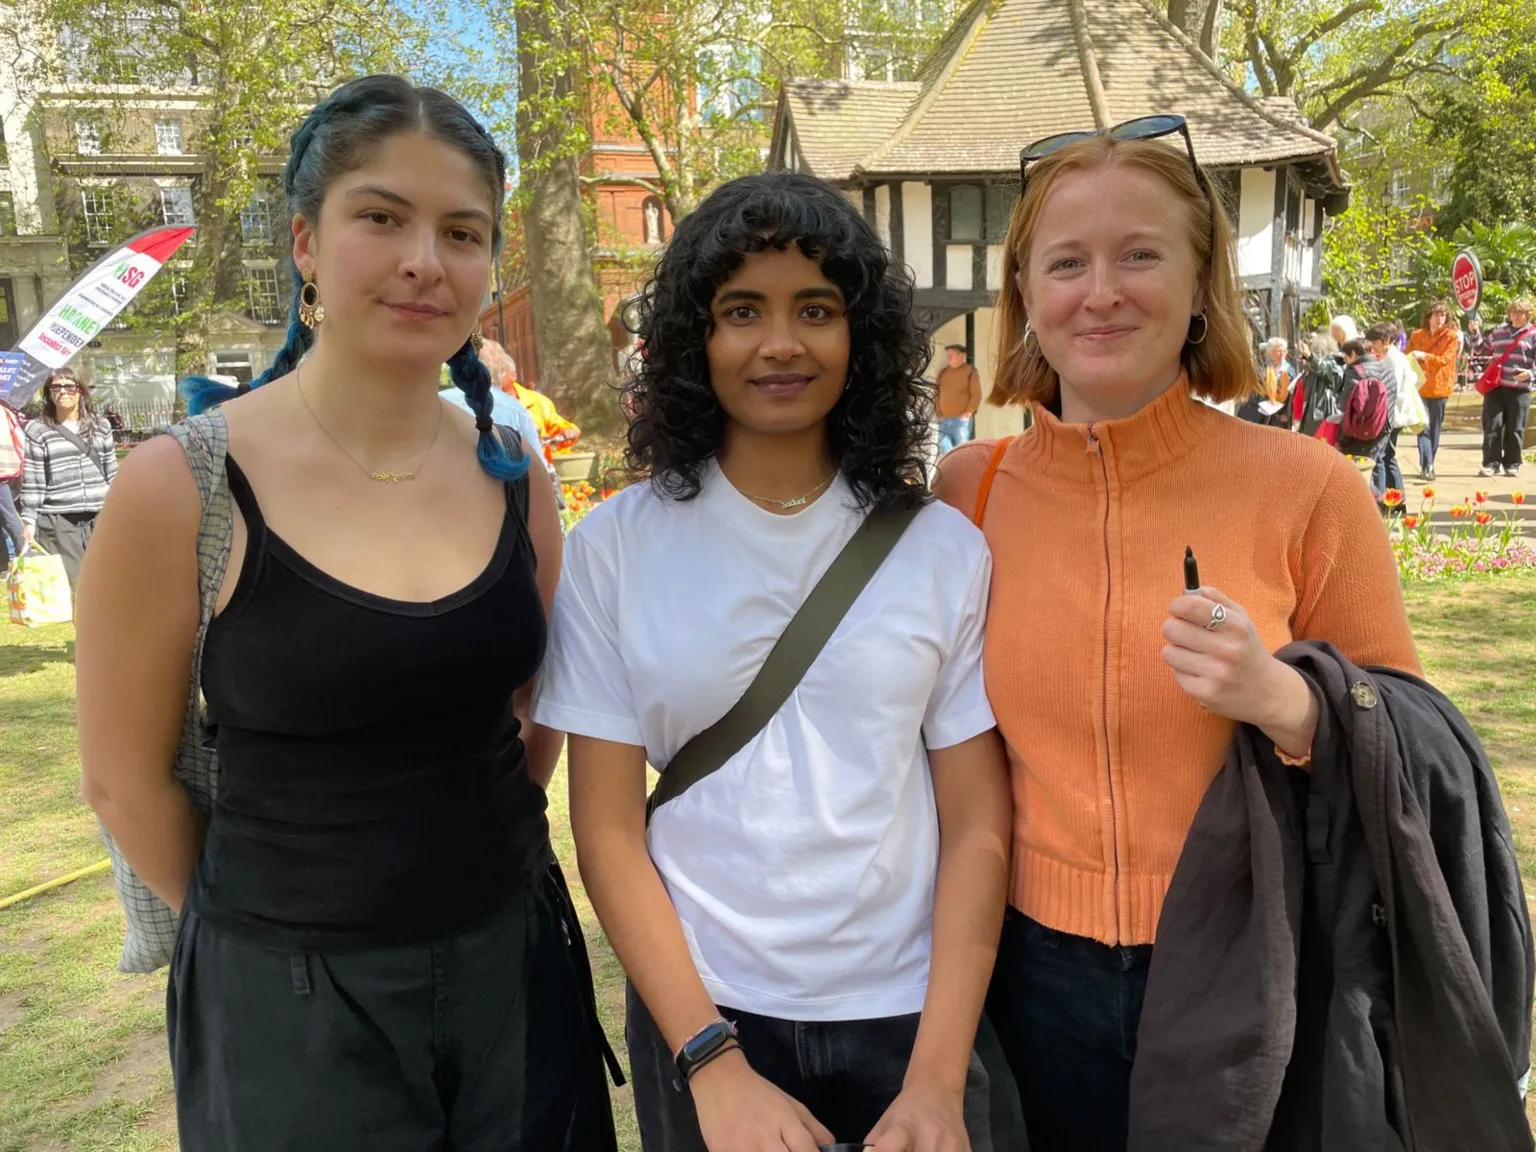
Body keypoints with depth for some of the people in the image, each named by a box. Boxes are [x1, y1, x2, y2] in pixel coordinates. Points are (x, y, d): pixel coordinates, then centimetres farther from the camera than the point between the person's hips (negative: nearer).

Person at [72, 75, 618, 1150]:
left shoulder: (513, 474, -4)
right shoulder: (183, 486, -16)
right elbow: (129, 779, -5)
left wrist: (474, 856, 7)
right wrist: (267, 932, 4)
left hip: (514, 958, 4)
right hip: (290, 994, -3)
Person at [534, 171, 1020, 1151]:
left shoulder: (946, 549, -5)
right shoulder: (618, 547, -7)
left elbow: (977, 827, -4)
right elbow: (608, 829, -6)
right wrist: (713, 1063, -11)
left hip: (909, 1014, 1)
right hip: (701, 1018, 0)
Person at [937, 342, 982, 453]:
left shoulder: (970, 371, -1)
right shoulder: (943, 372, 13)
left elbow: (976, 395, -6)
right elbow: (938, 394, 17)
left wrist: (968, 413, -13)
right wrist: (939, 414, 7)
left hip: (961, 420, -5)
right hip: (943, 421, 5)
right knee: (945, 452, 2)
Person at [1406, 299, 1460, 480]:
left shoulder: (1451, 336, -2)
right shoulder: (1417, 335, 3)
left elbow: (1445, 359, -12)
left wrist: (1424, 356, -26)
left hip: (1439, 388, 0)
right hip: (1420, 387, 0)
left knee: (1435, 428, 8)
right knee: (1423, 426, -9)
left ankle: (1429, 465, 19)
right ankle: (1427, 465, -13)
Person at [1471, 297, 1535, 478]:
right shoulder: (1499, 331, 15)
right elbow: (1484, 349, 28)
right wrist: (1475, 333, 14)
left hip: (1519, 389, -3)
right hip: (1495, 386, 3)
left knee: (1515, 429, 2)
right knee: (1492, 426, -1)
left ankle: (1512, 465, 12)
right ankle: (1491, 463, 4)